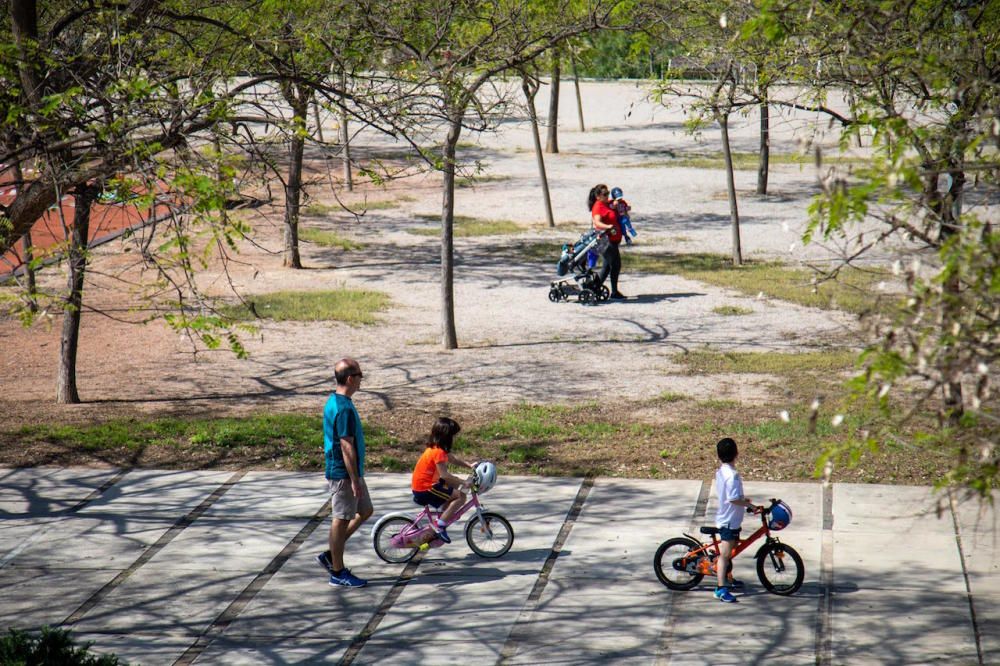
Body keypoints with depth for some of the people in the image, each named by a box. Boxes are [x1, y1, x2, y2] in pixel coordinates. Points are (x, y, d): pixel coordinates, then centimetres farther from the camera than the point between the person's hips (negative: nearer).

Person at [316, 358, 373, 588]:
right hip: (343, 474, -10)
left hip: (349, 472, 10)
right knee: (342, 519, 0)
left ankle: (331, 556, 22)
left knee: (365, 511, 18)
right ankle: (338, 572, 10)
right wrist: (355, 480, -21)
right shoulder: (344, 408, -23)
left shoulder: (334, 402, 10)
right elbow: (347, 447, -23)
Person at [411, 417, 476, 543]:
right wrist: (463, 483, -23)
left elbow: (453, 458, 21)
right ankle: (440, 526, -12)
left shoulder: (436, 448, 9)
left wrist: (469, 465, 11)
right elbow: (444, 475, -28)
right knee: (460, 496, -13)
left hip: (419, 486, 10)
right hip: (425, 490, -10)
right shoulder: (438, 452, -22)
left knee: (453, 485, 26)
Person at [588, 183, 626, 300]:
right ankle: (614, 292, -1)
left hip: (613, 239, 10)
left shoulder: (607, 204, 14)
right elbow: (597, 223, -30)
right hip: (606, 240, -10)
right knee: (615, 265, -7)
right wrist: (608, 227, -47)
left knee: (608, 265, 15)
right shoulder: (598, 207, -15)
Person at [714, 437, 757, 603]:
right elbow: (734, 499, -29)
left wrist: (742, 499, 23)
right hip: (730, 520, -10)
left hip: (725, 517, 10)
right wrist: (750, 505, -17)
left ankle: (728, 578, 39)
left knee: (729, 552, 24)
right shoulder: (732, 475, -25)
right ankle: (721, 589, -4)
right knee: (724, 554, -6)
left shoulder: (720, 471, 5)